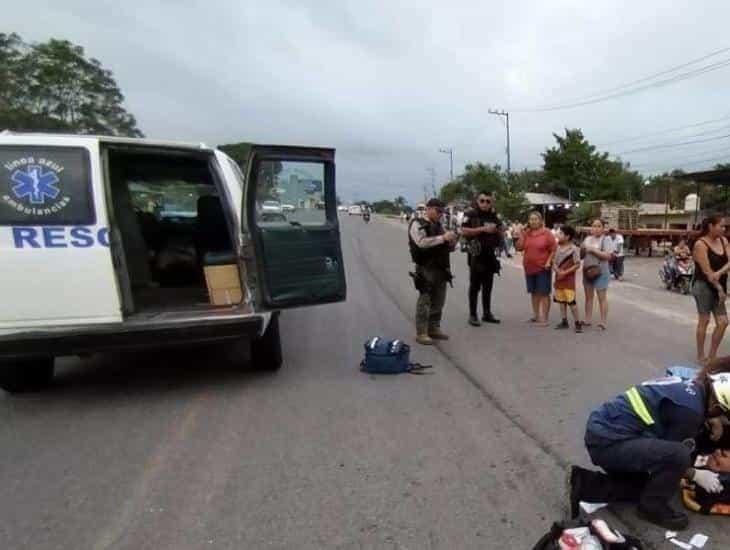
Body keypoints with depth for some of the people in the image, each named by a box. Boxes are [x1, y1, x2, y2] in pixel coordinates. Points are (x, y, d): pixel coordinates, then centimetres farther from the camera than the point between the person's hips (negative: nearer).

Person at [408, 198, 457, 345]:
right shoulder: (417, 224, -4)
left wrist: (451, 242, -3)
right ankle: (421, 333, 1)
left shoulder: (439, 226, 18)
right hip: (426, 269, -7)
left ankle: (434, 329, 24)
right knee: (425, 301, -5)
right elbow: (422, 242, -21)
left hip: (441, 268, 8)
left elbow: (448, 247, 20)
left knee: (438, 301, 12)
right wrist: (442, 238, -23)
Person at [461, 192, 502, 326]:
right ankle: (473, 315, 4)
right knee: (475, 286, -1)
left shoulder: (494, 217, 12)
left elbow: (501, 236, 17)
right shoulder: (471, 215, -4)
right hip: (476, 255, -5)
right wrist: (483, 229, -20)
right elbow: (464, 231, -16)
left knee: (488, 286, 11)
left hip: (490, 255, 5)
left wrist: (497, 230, -6)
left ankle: (487, 313, 21)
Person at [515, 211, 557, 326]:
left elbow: (554, 249, -6)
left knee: (544, 293, -2)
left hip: (543, 268, -5)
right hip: (529, 268, 5)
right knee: (534, 292, 13)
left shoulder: (546, 233, -7)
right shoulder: (526, 233, 6)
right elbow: (519, 247, 1)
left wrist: (548, 262, -14)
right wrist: (520, 235, -7)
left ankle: (544, 318, 2)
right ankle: (536, 315, 24)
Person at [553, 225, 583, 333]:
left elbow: (577, 265, -13)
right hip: (559, 278, 7)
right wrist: (558, 271, -13)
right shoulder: (558, 249, 7)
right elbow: (554, 263, 7)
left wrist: (565, 272, -18)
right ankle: (564, 322, 20)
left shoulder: (573, 249, -11)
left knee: (571, 301, -9)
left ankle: (578, 323, -1)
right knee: (561, 301, 11)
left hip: (569, 279, -7)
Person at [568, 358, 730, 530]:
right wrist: (696, 475, 6)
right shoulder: (689, 409, -17)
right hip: (608, 442, -10)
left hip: (601, 429, 10)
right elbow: (670, 454, -8)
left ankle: (583, 484, 15)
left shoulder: (687, 386, 11)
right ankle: (652, 507, 2)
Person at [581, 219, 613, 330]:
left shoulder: (605, 239, -7)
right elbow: (581, 255, 16)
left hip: (601, 273, -6)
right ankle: (588, 319, 19)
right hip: (587, 271, 6)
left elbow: (608, 256, -18)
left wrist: (593, 250, -21)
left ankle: (603, 322, 0)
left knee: (602, 297, -2)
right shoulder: (587, 239, 11)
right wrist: (582, 250, -6)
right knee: (588, 296, 11)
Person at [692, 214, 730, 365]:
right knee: (704, 320, -1)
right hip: (704, 286, -7)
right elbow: (707, 271, -17)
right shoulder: (701, 244, -14)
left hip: (718, 287, 7)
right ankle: (700, 357, 11)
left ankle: (712, 356, 18)